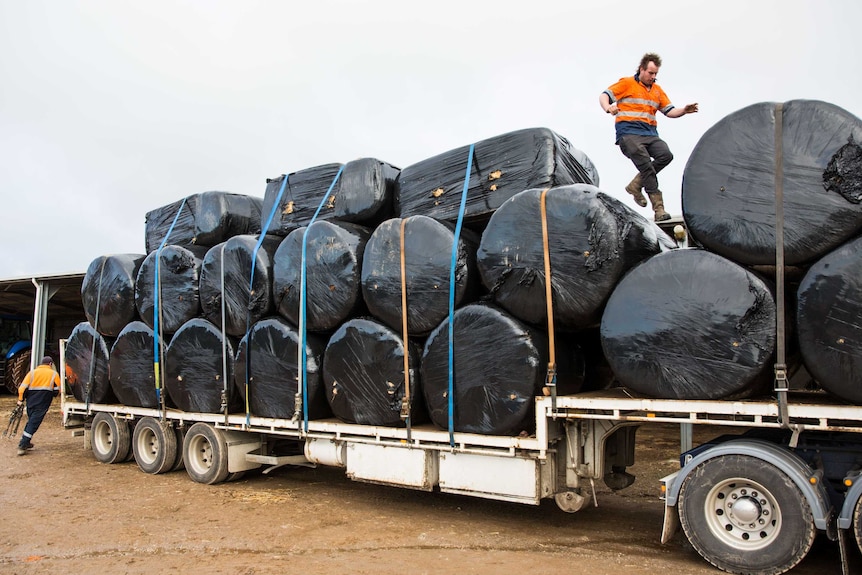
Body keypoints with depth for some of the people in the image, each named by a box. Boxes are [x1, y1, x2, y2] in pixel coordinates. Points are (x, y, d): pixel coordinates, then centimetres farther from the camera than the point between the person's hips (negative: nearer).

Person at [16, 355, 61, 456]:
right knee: (34, 423, -4)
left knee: (31, 421, 21)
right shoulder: (54, 374, 3)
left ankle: (25, 443, 25)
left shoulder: (32, 372, 8)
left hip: (31, 401, 4)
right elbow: (57, 391, 4)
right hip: (43, 403, -4)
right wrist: (52, 394, 25)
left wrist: (20, 399, 12)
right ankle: (22, 445, -11)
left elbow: (23, 387, 2)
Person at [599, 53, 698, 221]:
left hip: (650, 134, 6)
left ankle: (636, 184, -7)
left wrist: (684, 111, 0)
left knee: (666, 155, -21)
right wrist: (608, 108, -25)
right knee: (646, 165, -20)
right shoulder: (627, 83, 6)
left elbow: (669, 111, 21)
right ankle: (658, 208, -18)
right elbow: (604, 96, -2)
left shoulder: (657, 90, 24)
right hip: (629, 132, -6)